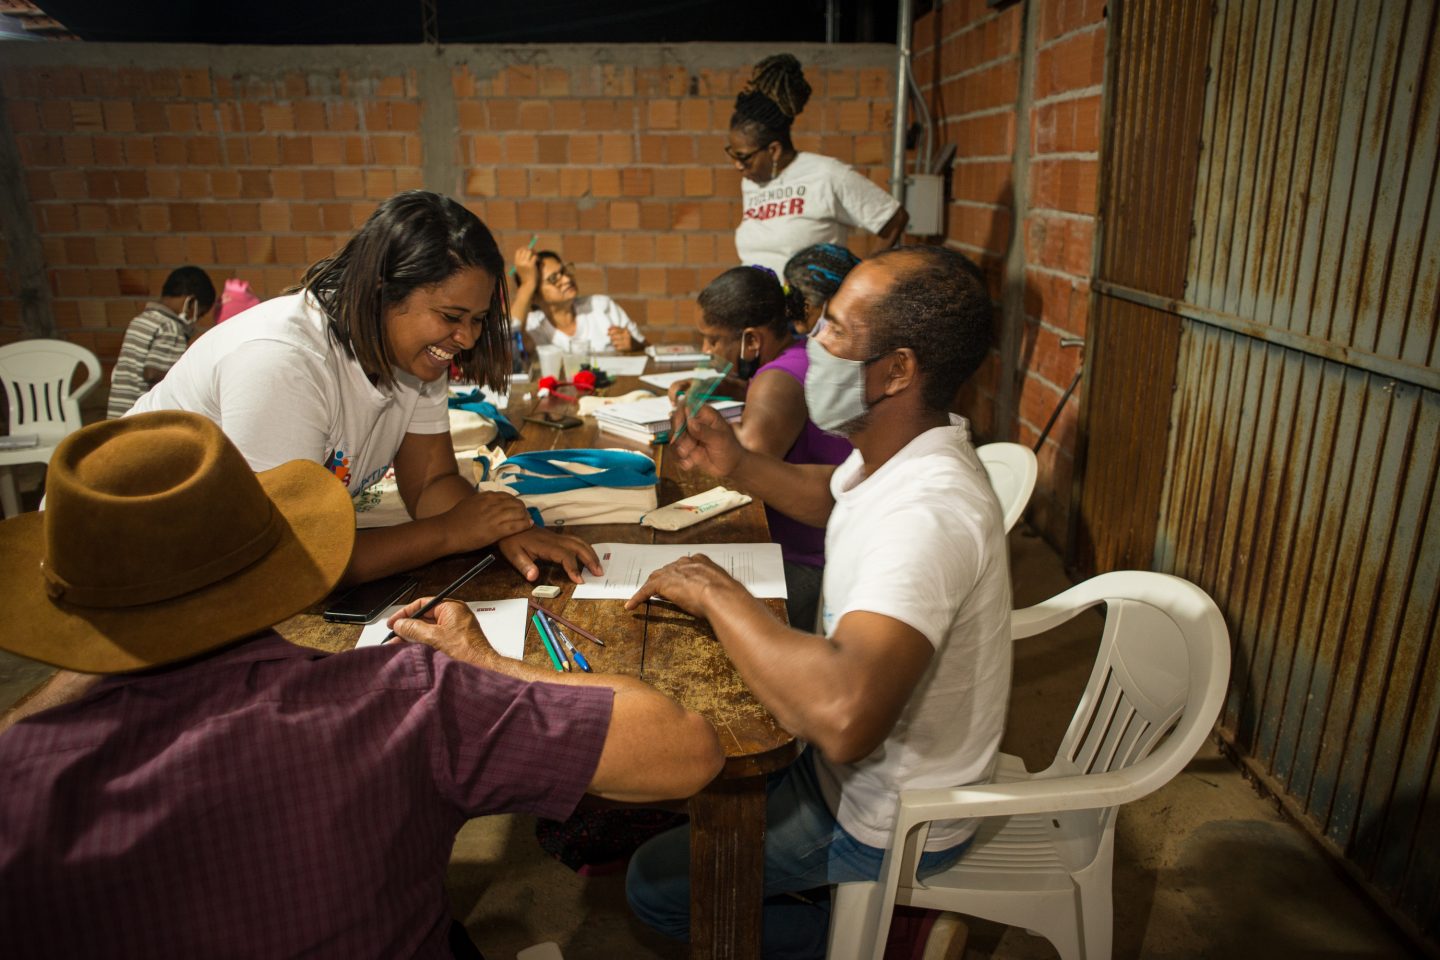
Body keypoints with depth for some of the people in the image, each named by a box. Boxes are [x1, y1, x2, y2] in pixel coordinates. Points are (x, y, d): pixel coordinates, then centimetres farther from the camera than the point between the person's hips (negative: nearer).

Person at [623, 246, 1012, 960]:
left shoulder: (926, 514, -39)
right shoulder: (896, 449, -7)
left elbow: (843, 718, -52)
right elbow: (833, 496, 17)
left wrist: (719, 595, -36)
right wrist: (739, 467, -3)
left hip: (891, 822, -9)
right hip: (867, 760, 9)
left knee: (656, 886, 2)